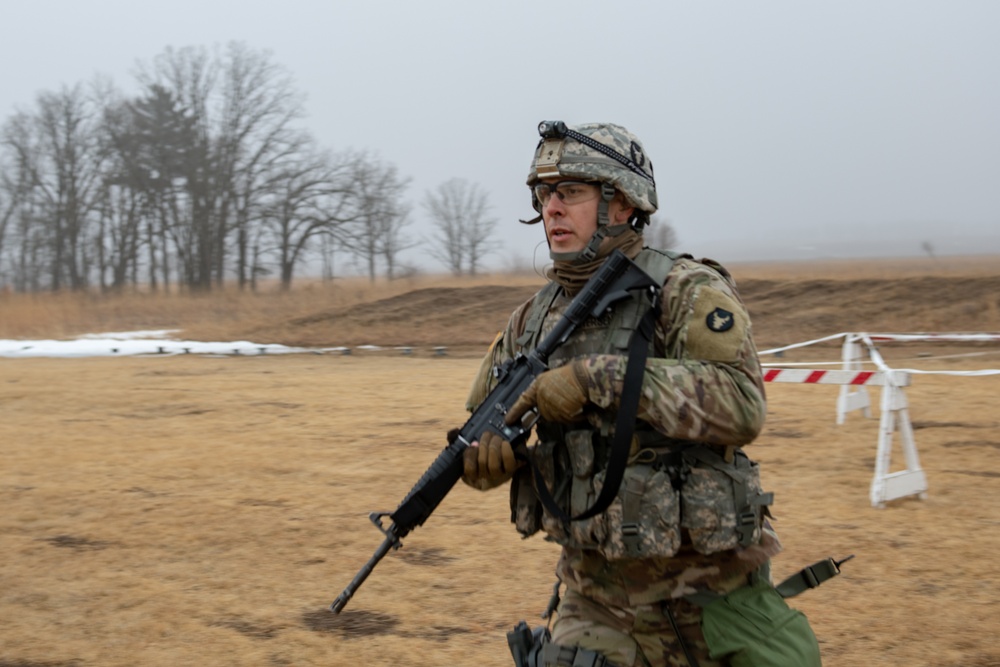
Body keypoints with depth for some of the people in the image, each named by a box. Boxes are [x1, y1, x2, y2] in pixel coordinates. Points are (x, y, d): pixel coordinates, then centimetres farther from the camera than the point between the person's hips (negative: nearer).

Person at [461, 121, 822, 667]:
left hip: (703, 596, -4)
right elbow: (473, 445, 13)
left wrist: (602, 376, -29)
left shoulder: (687, 291, -10)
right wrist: (490, 448, -11)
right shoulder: (535, 318, 6)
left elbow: (741, 405, -25)